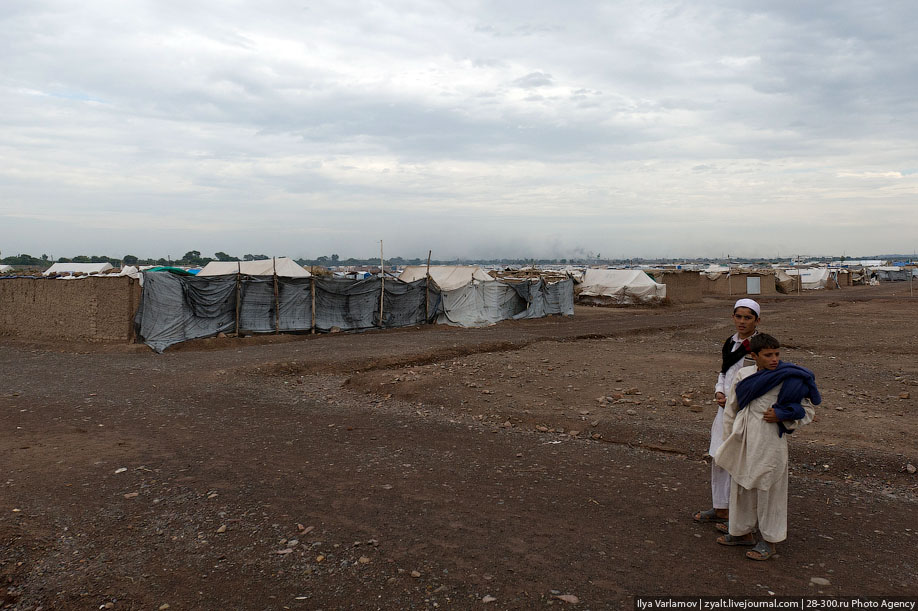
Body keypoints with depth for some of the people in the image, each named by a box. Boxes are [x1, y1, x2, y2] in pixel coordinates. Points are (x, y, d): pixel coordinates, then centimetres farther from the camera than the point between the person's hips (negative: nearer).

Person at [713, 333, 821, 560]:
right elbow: (731, 409, 12)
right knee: (740, 485, 16)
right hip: (743, 440, 5)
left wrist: (781, 416, -15)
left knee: (768, 489, 5)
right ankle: (743, 531, 35)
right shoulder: (744, 375, 3)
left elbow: (808, 411, 1)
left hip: (770, 442, -5)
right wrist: (729, 439, 13)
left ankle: (769, 541, 22)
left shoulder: (789, 379, -9)